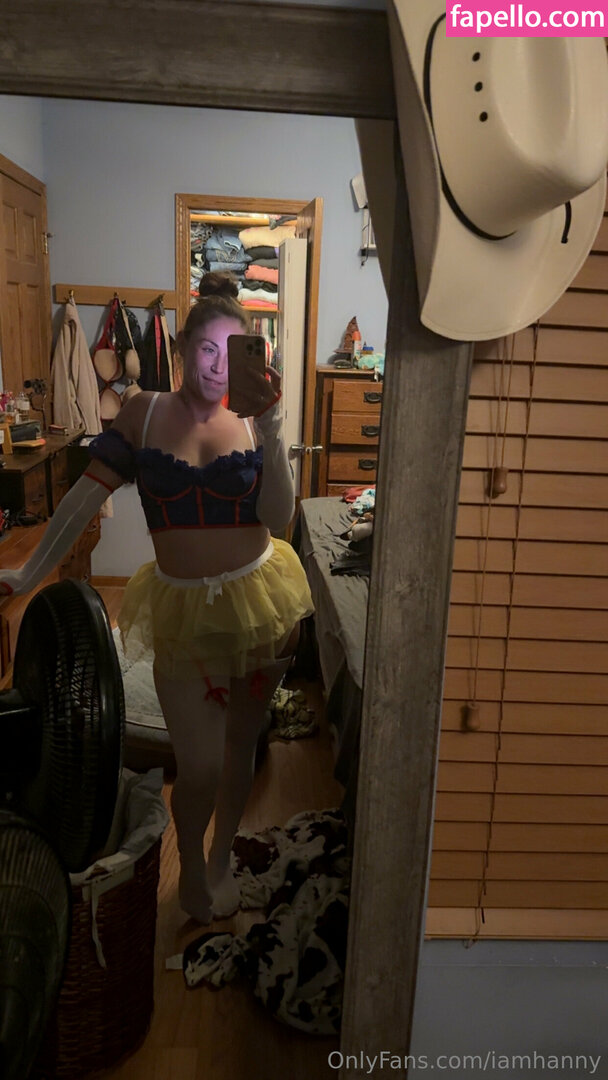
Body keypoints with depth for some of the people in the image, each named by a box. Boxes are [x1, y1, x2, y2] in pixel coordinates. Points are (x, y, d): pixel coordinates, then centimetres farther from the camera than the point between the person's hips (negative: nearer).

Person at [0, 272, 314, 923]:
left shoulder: (253, 419, -2)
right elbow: (86, 497, -2)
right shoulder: (146, 413, -3)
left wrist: (268, 425, -20)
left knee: (240, 744, 17)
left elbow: (277, 516, -13)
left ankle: (221, 858, 45)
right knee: (198, 766, -2)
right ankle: (189, 867, 33)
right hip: (183, 608, -1)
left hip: (259, 600, 2)